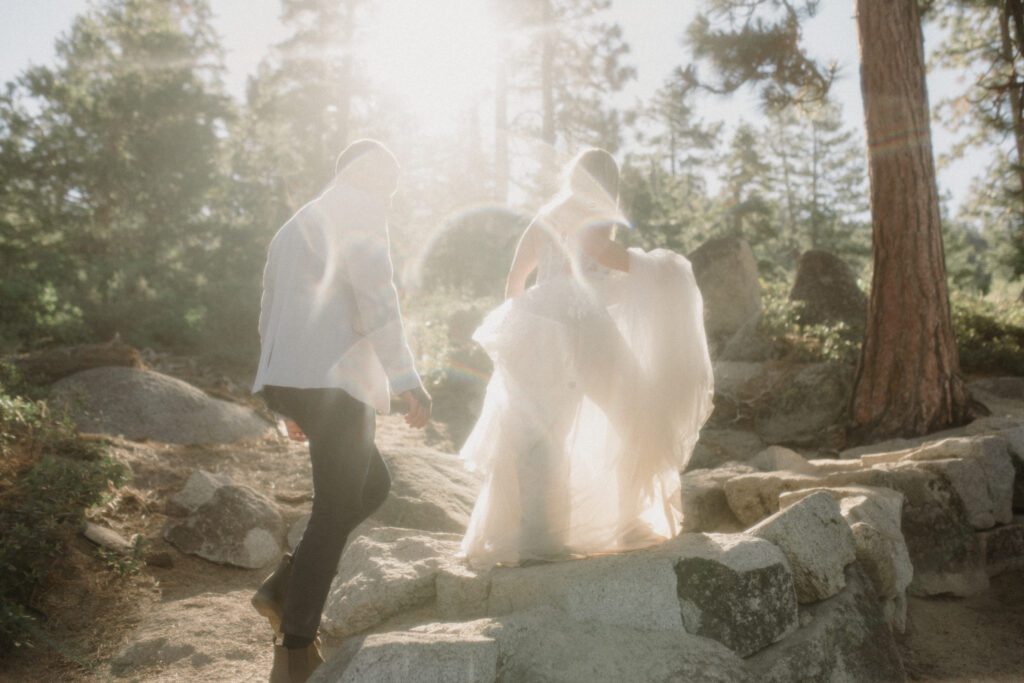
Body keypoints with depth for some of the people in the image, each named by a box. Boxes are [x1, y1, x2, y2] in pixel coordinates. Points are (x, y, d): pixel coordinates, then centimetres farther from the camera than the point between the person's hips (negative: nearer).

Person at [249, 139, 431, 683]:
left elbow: (269, 315, 27)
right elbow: (375, 296, -15)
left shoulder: (294, 226, 26)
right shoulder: (358, 212, 0)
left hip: (288, 380, 9)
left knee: (373, 485, 17)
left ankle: (284, 587, 13)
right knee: (336, 510, -3)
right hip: (334, 379, -9)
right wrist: (405, 378, -21)